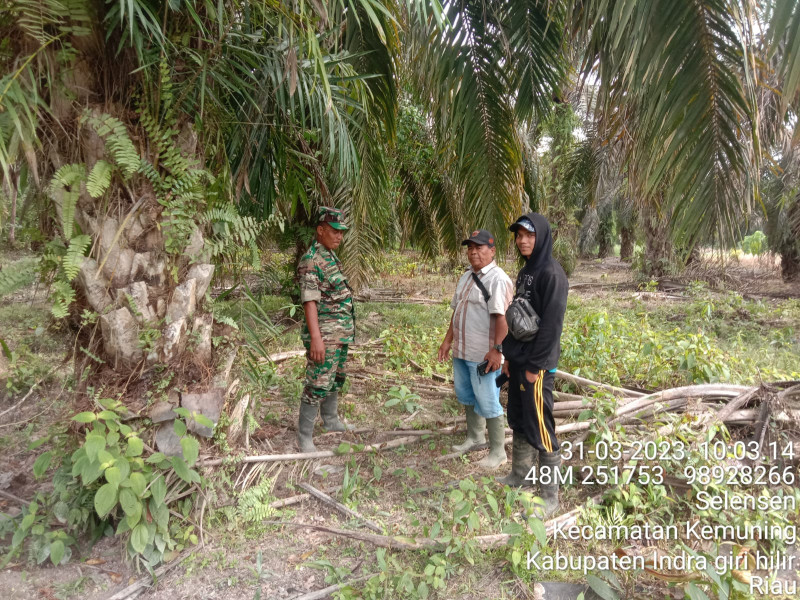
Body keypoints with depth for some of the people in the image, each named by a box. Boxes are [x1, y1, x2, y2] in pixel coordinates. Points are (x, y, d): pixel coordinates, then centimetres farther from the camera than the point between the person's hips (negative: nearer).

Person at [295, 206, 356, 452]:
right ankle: (304, 437, 6)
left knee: (336, 380, 21)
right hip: (324, 335, -9)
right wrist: (316, 338, -29)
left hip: (341, 334, 9)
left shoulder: (331, 256, 13)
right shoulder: (311, 260, -16)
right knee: (318, 385, -4)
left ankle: (331, 421, 38)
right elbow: (309, 301, -23)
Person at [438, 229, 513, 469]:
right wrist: (448, 340, 17)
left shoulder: (497, 279, -16)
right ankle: (475, 436, 41)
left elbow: (502, 317, -23)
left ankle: (498, 452, 14)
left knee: (488, 403, 0)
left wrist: (497, 350, -27)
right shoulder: (466, 277, 13)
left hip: (484, 355, -9)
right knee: (466, 396, 21)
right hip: (461, 351, 9)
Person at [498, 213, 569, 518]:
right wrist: (509, 356, 13)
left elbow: (551, 325, -19)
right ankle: (518, 475, 35)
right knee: (518, 421, 18)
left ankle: (550, 495, 10)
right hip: (518, 359, 9)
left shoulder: (552, 274, -16)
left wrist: (535, 366, -18)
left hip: (536, 364, -9)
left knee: (539, 427, -2)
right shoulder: (524, 272, 12)